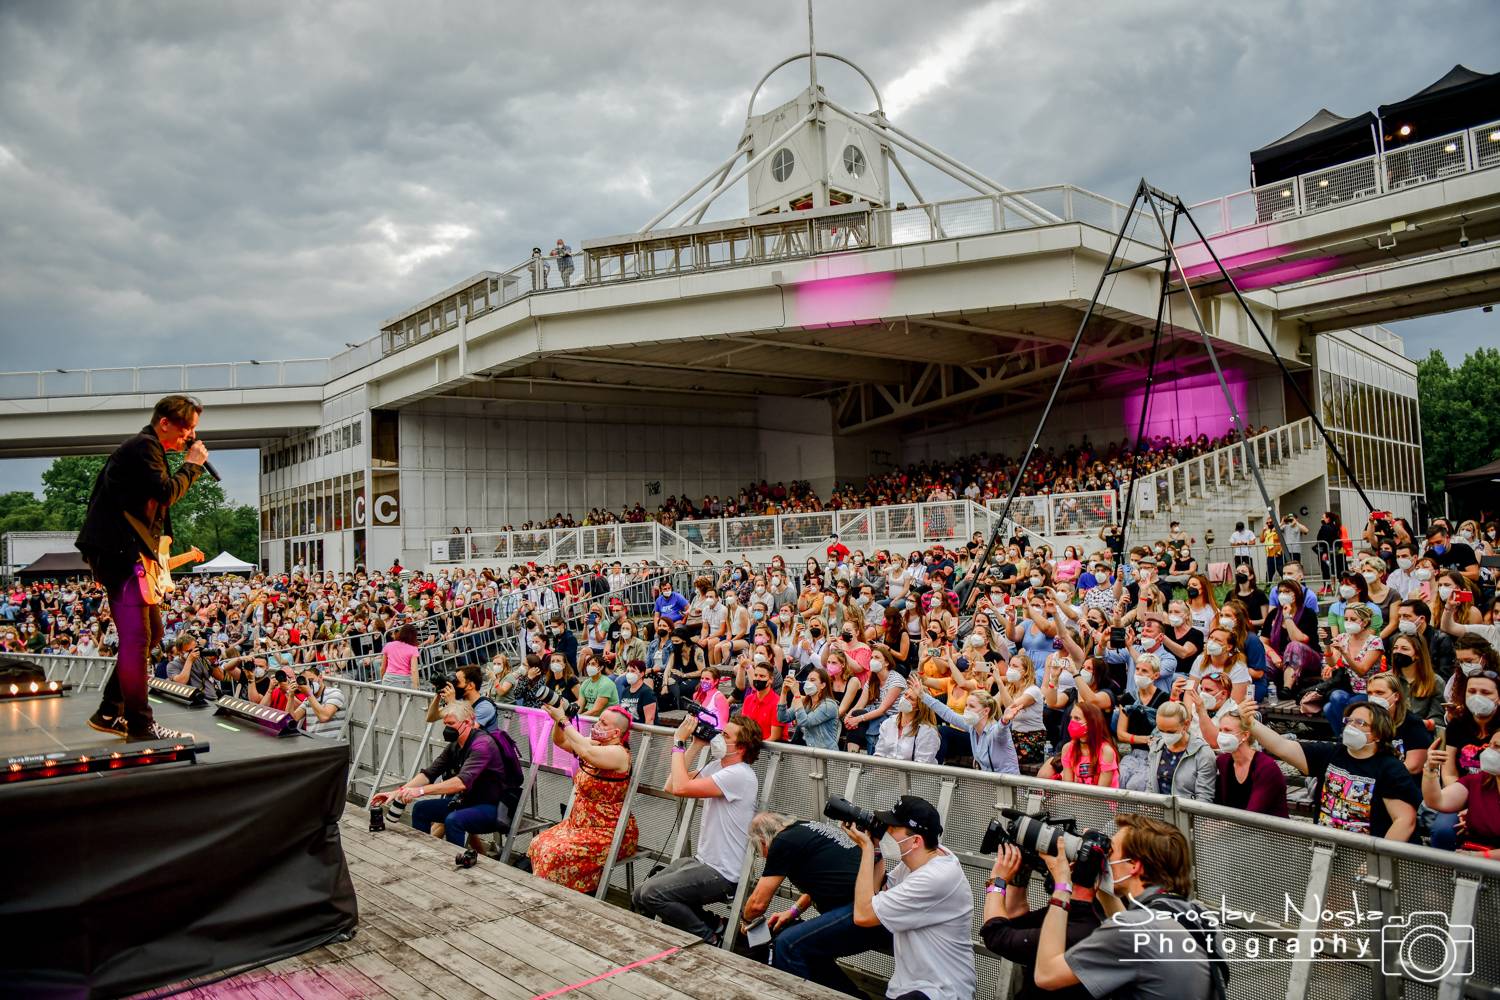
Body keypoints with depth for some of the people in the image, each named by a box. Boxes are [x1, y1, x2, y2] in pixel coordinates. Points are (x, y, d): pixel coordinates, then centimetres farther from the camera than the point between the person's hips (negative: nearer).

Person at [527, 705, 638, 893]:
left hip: (609, 832, -9)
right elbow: (560, 741, 7)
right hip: (580, 823, 9)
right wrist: (558, 719, -12)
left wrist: (563, 720, -31)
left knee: (556, 853, -23)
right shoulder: (594, 744, 6)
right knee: (538, 844, -2)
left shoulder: (619, 753, -20)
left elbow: (587, 752, -37)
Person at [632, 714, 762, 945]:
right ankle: (708, 923, 14)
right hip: (702, 861, 10)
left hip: (722, 874, -10)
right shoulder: (718, 765, 9)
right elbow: (671, 786, 7)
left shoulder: (739, 775, -21)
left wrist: (680, 742, -17)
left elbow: (681, 788, -28)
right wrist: (694, 745, 3)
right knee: (638, 897, 5)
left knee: (650, 894, -16)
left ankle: (709, 939, -1)